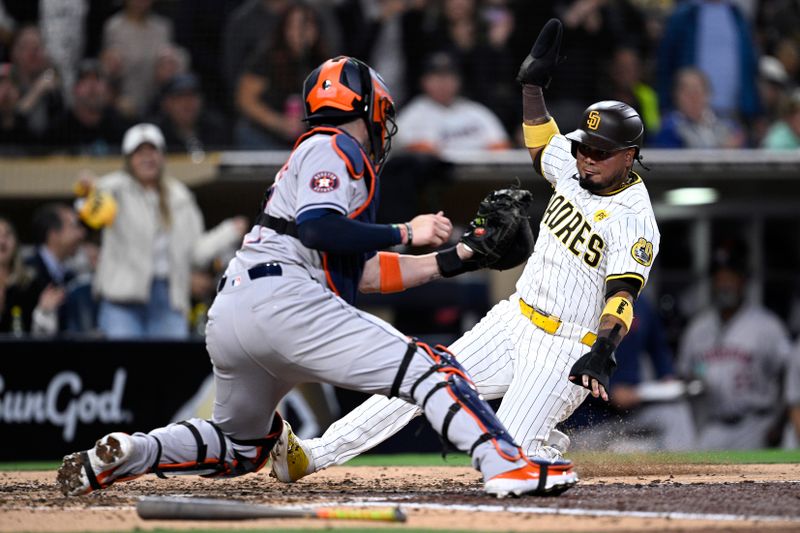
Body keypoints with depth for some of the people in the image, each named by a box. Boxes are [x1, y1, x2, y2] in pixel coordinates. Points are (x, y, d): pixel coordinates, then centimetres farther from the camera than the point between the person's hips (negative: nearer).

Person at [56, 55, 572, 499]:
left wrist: (454, 259, 29)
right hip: (281, 297, -10)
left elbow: (365, 271, 30)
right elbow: (318, 227, -15)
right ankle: (507, 464, -29)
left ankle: (125, 454, 4)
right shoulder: (332, 148, 4)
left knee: (241, 447, 24)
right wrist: (406, 233, -6)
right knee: (426, 367, -13)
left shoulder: (332, 154, 33)